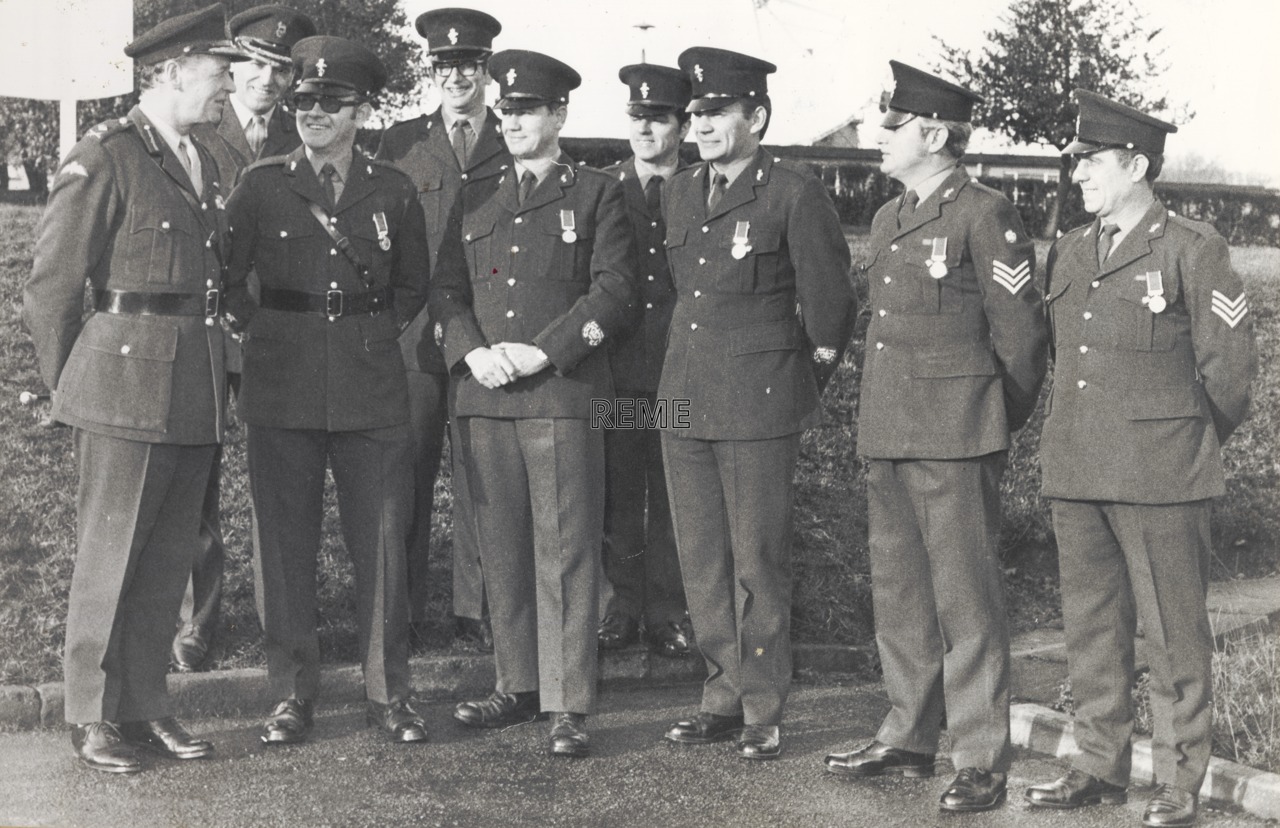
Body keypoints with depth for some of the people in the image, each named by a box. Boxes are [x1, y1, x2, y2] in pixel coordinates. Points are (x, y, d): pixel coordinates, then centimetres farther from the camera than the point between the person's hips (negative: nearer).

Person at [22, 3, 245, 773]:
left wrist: (218, 372, 17)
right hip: (128, 383, -7)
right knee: (111, 554, 1)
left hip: (198, 387, 7)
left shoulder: (204, 161, 15)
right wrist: (71, 389, 3)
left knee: (172, 555, 11)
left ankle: (147, 703, 20)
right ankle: (95, 716, 12)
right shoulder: (102, 160, -8)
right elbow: (51, 287, -5)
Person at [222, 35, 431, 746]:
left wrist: (376, 335, 12)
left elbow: (413, 285, 19)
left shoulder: (393, 192, 6)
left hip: (373, 392, 0)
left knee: (382, 543, 2)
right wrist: (260, 332, 5)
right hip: (282, 392, 0)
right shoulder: (261, 186, 4)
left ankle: (388, 693, 13)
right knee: (284, 545, 3)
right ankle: (291, 694, 14)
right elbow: (224, 278, 12)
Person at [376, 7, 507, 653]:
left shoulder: (515, 151, 8)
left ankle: (475, 611, 12)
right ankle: (403, 616, 11)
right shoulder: (399, 144, 10)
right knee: (405, 476, 2)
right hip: (412, 334, 0)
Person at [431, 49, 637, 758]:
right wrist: (473, 351, -4)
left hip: (563, 396, -4)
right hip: (484, 399, 5)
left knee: (564, 553, -5)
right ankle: (518, 686, 19)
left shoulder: (597, 195, 5)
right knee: (502, 552, 8)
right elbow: (446, 288, 15)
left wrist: (541, 352, -12)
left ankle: (568, 706, -1)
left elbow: (613, 294, -3)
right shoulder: (476, 201, 18)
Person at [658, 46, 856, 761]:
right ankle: (727, 694, 23)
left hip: (759, 410, -6)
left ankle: (763, 710, 11)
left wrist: (801, 390, 4)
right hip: (685, 403, 7)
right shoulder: (680, 193, 13)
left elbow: (830, 301, -3)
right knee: (702, 562, 11)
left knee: (759, 563, 0)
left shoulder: (795, 194, -8)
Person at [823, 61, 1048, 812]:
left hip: (957, 440, -8)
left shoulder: (986, 217, -10)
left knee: (967, 600, -3)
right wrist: (888, 415, 19)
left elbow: (1023, 334, -8)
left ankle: (983, 761, 5)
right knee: (899, 592, 14)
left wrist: (997, 422, 1)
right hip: (889, 437, 8)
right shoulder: (889, 220, 14)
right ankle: (911, 737, 27)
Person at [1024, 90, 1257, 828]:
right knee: (1092, 626, 12)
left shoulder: (1193, 251, -6)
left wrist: (1192, 443, 5)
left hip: (1160, 478, -6)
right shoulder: (1070, 253, 12)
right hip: (1076, 473, 6)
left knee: (1174, 632, 2)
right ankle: (1102, 767, 24)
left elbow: (1232, 363, -4)